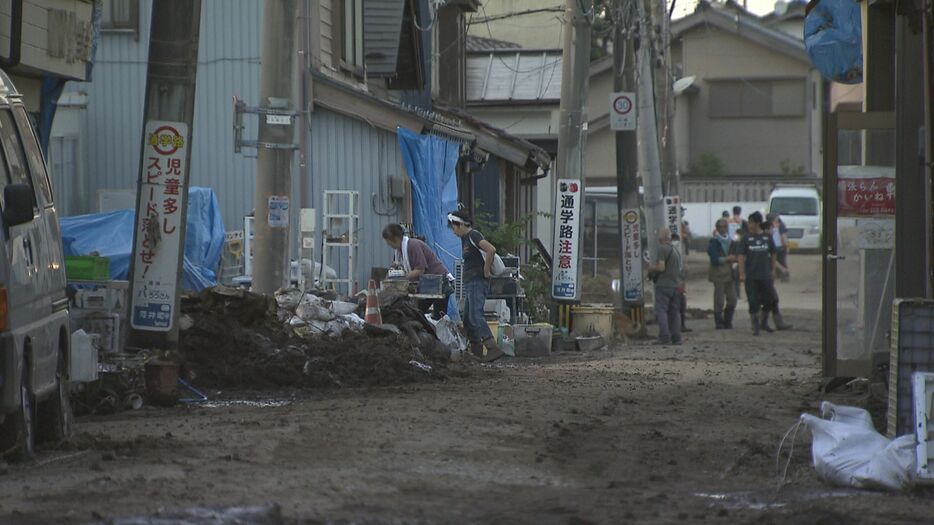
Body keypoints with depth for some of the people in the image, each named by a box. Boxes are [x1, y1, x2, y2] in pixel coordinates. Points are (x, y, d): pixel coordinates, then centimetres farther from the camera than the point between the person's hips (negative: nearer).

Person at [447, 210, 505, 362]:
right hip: (470, 283, 11)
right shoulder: (465, 238, 19)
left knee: (475, 316, -20)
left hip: (478, 282, -11)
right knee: (468, 319, 12)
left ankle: (493, 348, -28)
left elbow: (491, 250, -26)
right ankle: (476, 351, 16)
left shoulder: (473, 236, -12)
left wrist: (486, 270, -20)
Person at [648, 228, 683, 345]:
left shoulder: (662, 249, -11)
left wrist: (651, 268, 0)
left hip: (663, 284, -8)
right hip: (676, 284, 8)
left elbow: (661, 267, -17)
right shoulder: (676, 251, 18)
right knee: (675, 312, 8)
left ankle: (665, 337, -15)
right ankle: (676, 338, 4)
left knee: (661, 311, -7)